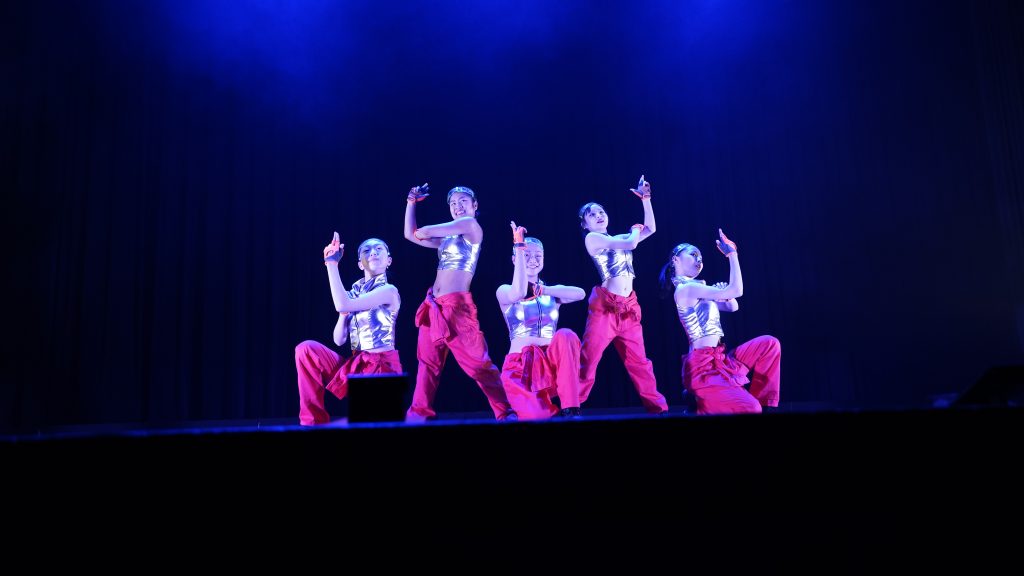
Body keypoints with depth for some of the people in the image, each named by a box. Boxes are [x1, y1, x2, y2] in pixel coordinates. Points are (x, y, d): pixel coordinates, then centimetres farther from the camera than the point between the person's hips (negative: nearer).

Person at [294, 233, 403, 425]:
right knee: (306, 349, -15)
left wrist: (332, 263, -21)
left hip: (382, 368, -5)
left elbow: (342, 305, -24)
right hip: (354, 366, 6)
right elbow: (339, 340, 10)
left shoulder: (389, 291, -9)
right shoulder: (354, 291, 11)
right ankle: (314, 422, -7)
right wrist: (344, 314, -6)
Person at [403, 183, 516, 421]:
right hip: (433, 306, 8)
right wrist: (411, 202, 21)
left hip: (456, 306, -8)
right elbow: (411, 235, 24)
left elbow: (424, 232, -4)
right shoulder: (446, 238, 19)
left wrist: (423, 232, 19)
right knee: (428, 361, 10)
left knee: (477, 362, -9)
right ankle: (420, 411, 18)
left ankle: (507, 410, -4)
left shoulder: (472, 226, -3)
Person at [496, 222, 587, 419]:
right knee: (536, 415, -27)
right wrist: (519, 248, -16)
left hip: (552, 361, 2)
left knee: (566, 336, -31)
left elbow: (580, 294, -7)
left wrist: (542, 290, -7)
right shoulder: (504, 291, 5)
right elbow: (518, 293, -20)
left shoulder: (552, 292, 14)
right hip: (521, 364, -2)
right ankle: (527, 404, 12)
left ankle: (570, 408, -25)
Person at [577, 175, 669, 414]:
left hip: (628, 307, 6)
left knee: (638, 360, 10)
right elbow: (631, 244, -10)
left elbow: (650, 228, 13)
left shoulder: (619, 238, 18)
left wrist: (645, 198, 11)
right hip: (605, 305, -6)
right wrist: (635, 231, 11)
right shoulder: (592, 239, -2)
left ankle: (657, 405, 15)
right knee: (588, 358, -7)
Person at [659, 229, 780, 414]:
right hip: (702, 366, -10)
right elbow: (736, 291, -17)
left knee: (769, 344, 4)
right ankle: (699, 407, 3)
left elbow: (732, 307, 25)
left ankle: (761, 403, 7)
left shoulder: (696, 289, 19)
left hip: (718, 361, 10)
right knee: (750, 409, -21)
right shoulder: (686, 289, -12)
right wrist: (732, 253, -12)